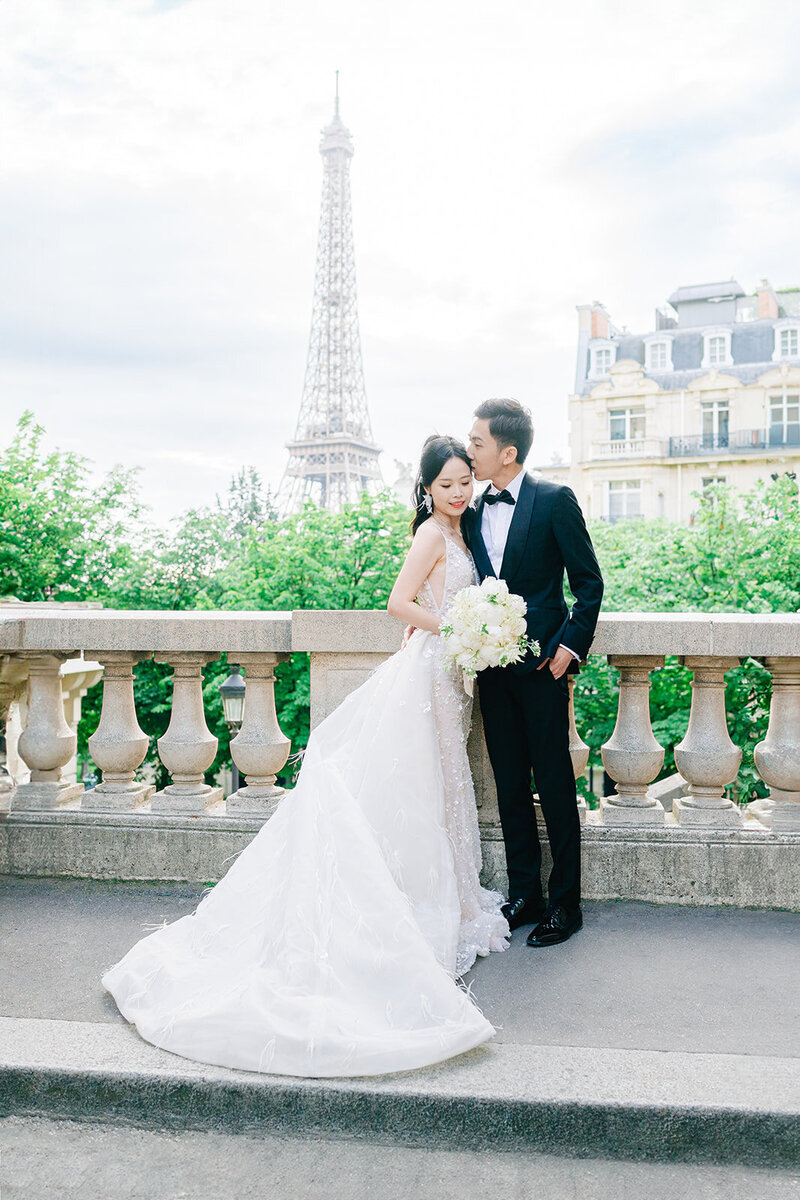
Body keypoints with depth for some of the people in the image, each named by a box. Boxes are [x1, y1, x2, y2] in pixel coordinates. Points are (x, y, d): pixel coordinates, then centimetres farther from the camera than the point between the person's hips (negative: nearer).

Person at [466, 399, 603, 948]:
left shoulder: (554, 499, -7)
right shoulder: (474, 508, 9)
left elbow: (589, 581, -4)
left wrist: (572, 644, -10)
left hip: (542, 662, -5)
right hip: (492, 665, 5)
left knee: (555, 784, 2)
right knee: (511, 784, 11)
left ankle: (565, 903, 15)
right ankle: (525, 895, 23)